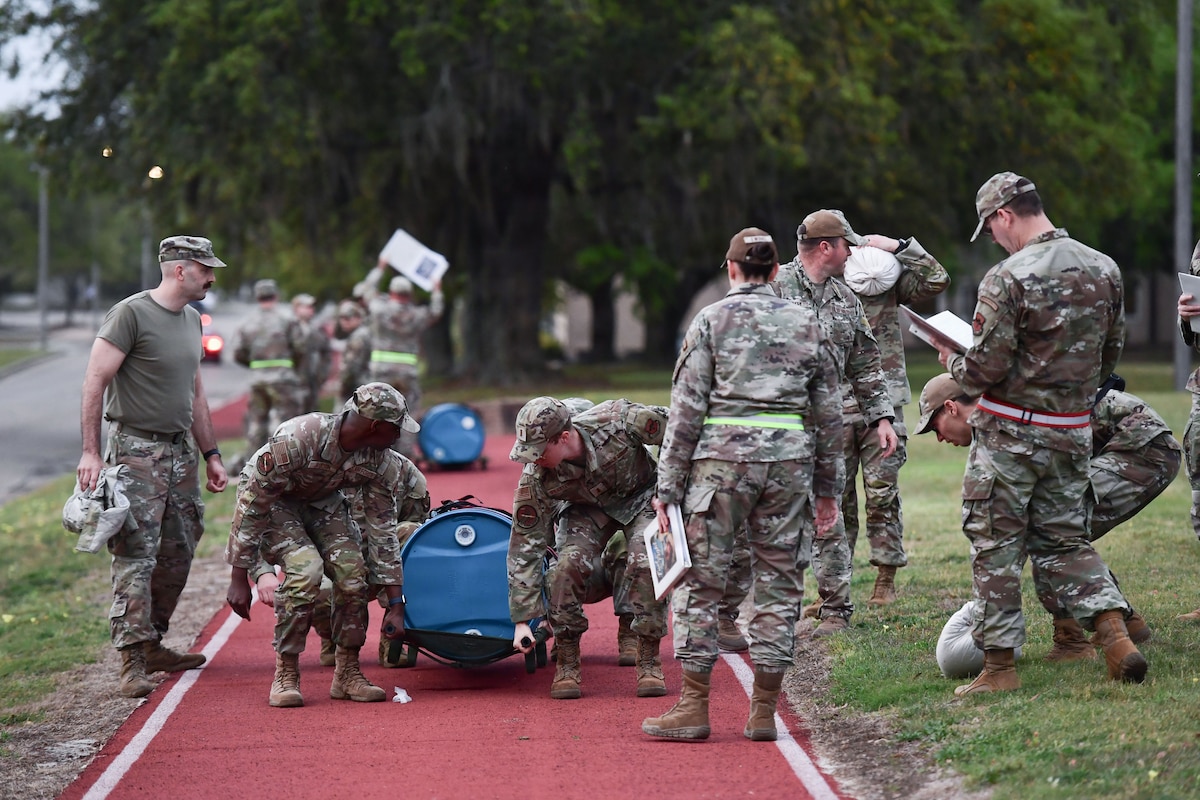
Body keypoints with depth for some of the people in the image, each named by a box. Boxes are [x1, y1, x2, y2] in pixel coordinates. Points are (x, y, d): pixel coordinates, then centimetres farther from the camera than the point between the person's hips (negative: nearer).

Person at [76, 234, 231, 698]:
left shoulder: (191, 320, 15)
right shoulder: (131, 314, -10)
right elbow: (95, 382, -12)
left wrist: (211, 455, 21)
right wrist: (90, 453, -17)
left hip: (181, 451, 8)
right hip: (137, 451, -8)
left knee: (177, 554, 8)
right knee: (135, 556, -9)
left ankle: (152, 646, 18)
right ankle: (132, 661, -10)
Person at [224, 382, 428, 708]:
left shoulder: (379, 461, -19)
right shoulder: (297, 439, -36)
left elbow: (382, 531, -10)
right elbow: (252, 506, -29)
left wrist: (395, 605, -9)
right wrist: (239, 579, -27)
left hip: (324, 501, 5)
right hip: (272, 502, -5)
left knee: (354, 571, -18)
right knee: (305, 569, -28)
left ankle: (347, 673, -1)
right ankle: (285, 675, -15)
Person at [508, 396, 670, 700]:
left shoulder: (619, 420, -38)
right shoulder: (535, 480, -29)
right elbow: (525, 547, -22)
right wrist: (521, 620, -23)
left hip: (640, 495, -1)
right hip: (588, 507, 1)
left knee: (646, 563, -25)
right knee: (568, 564, -25)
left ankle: (649, 662, -8)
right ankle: (567, 665, -8)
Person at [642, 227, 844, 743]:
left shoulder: (712, 321, 2)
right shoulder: (806, 323, 11)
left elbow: (687, 409, -3)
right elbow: (828, 411, 12)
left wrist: (668, 488, 0)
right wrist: (829, 487, 19)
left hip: (722, 455, -3)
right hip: (790, 460, 3)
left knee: (700, 580, 3)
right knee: (779, 584, 8)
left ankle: (694, 707, 1)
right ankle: (764, 710, 8)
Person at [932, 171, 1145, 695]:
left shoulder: (1008, 279, -18)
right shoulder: (1104, 270, 3)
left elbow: (984, 371, -18)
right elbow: (1109, 355, 13)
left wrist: (952, 362, 3)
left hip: (1009, 432, -6)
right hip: (1074, 431, 6)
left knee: (995, 545, 4)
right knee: (1063, 538, 16)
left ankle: (1000, 666, 7)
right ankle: (1115, 636, 0)